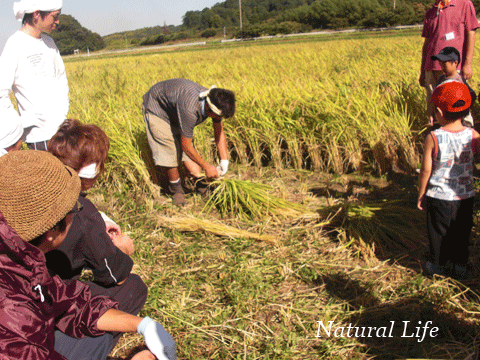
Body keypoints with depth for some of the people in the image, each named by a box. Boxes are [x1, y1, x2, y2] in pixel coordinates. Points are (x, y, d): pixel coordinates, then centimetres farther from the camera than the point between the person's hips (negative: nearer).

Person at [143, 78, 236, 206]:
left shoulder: (215, 102, -22)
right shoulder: (190, 110, -44)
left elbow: (219, 132, -6)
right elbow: (186, 146, -32)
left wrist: (224, 162, -10)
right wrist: (206, 166, -20)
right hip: (156, 108, -6)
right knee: (169, 150, -12)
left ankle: (201, 183, 12)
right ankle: (176, 189, 9)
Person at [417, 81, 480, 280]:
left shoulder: (433, 138, -16)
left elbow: (426, 170, -10)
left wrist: (421, 195, 0)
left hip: (439, 196, -2)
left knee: (439, 233, 14)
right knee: (461, 233, 18)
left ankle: (437, 265, 28)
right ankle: (460, 266, 31)